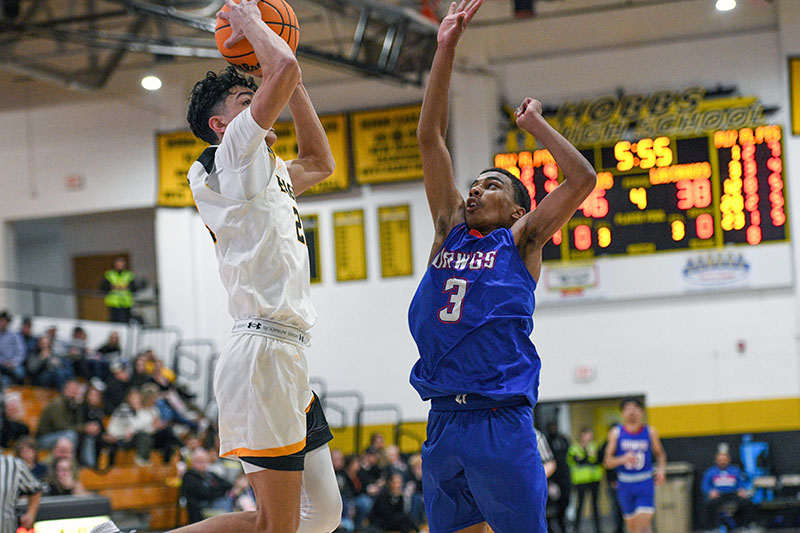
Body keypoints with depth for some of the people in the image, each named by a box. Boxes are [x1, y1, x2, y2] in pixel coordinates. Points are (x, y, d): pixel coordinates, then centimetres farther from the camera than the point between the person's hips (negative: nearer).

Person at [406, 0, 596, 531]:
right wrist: (446, 49, 5)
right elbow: (430, 137, 11)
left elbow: (583, 180, -6)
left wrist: (536, 124, 7)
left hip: (502, 423, -5)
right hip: (443, 422, 5)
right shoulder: (450, 229, 15)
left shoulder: (520, 242, 6)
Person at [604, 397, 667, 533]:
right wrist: (623, 459, -24)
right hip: (625, 484, 1)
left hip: (645, 483, -1)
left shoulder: (650, 432, 0)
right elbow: (608, 462, -4)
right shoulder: (616, 433, -2)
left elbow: (660, 454, 14)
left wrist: (662, 469, -6)